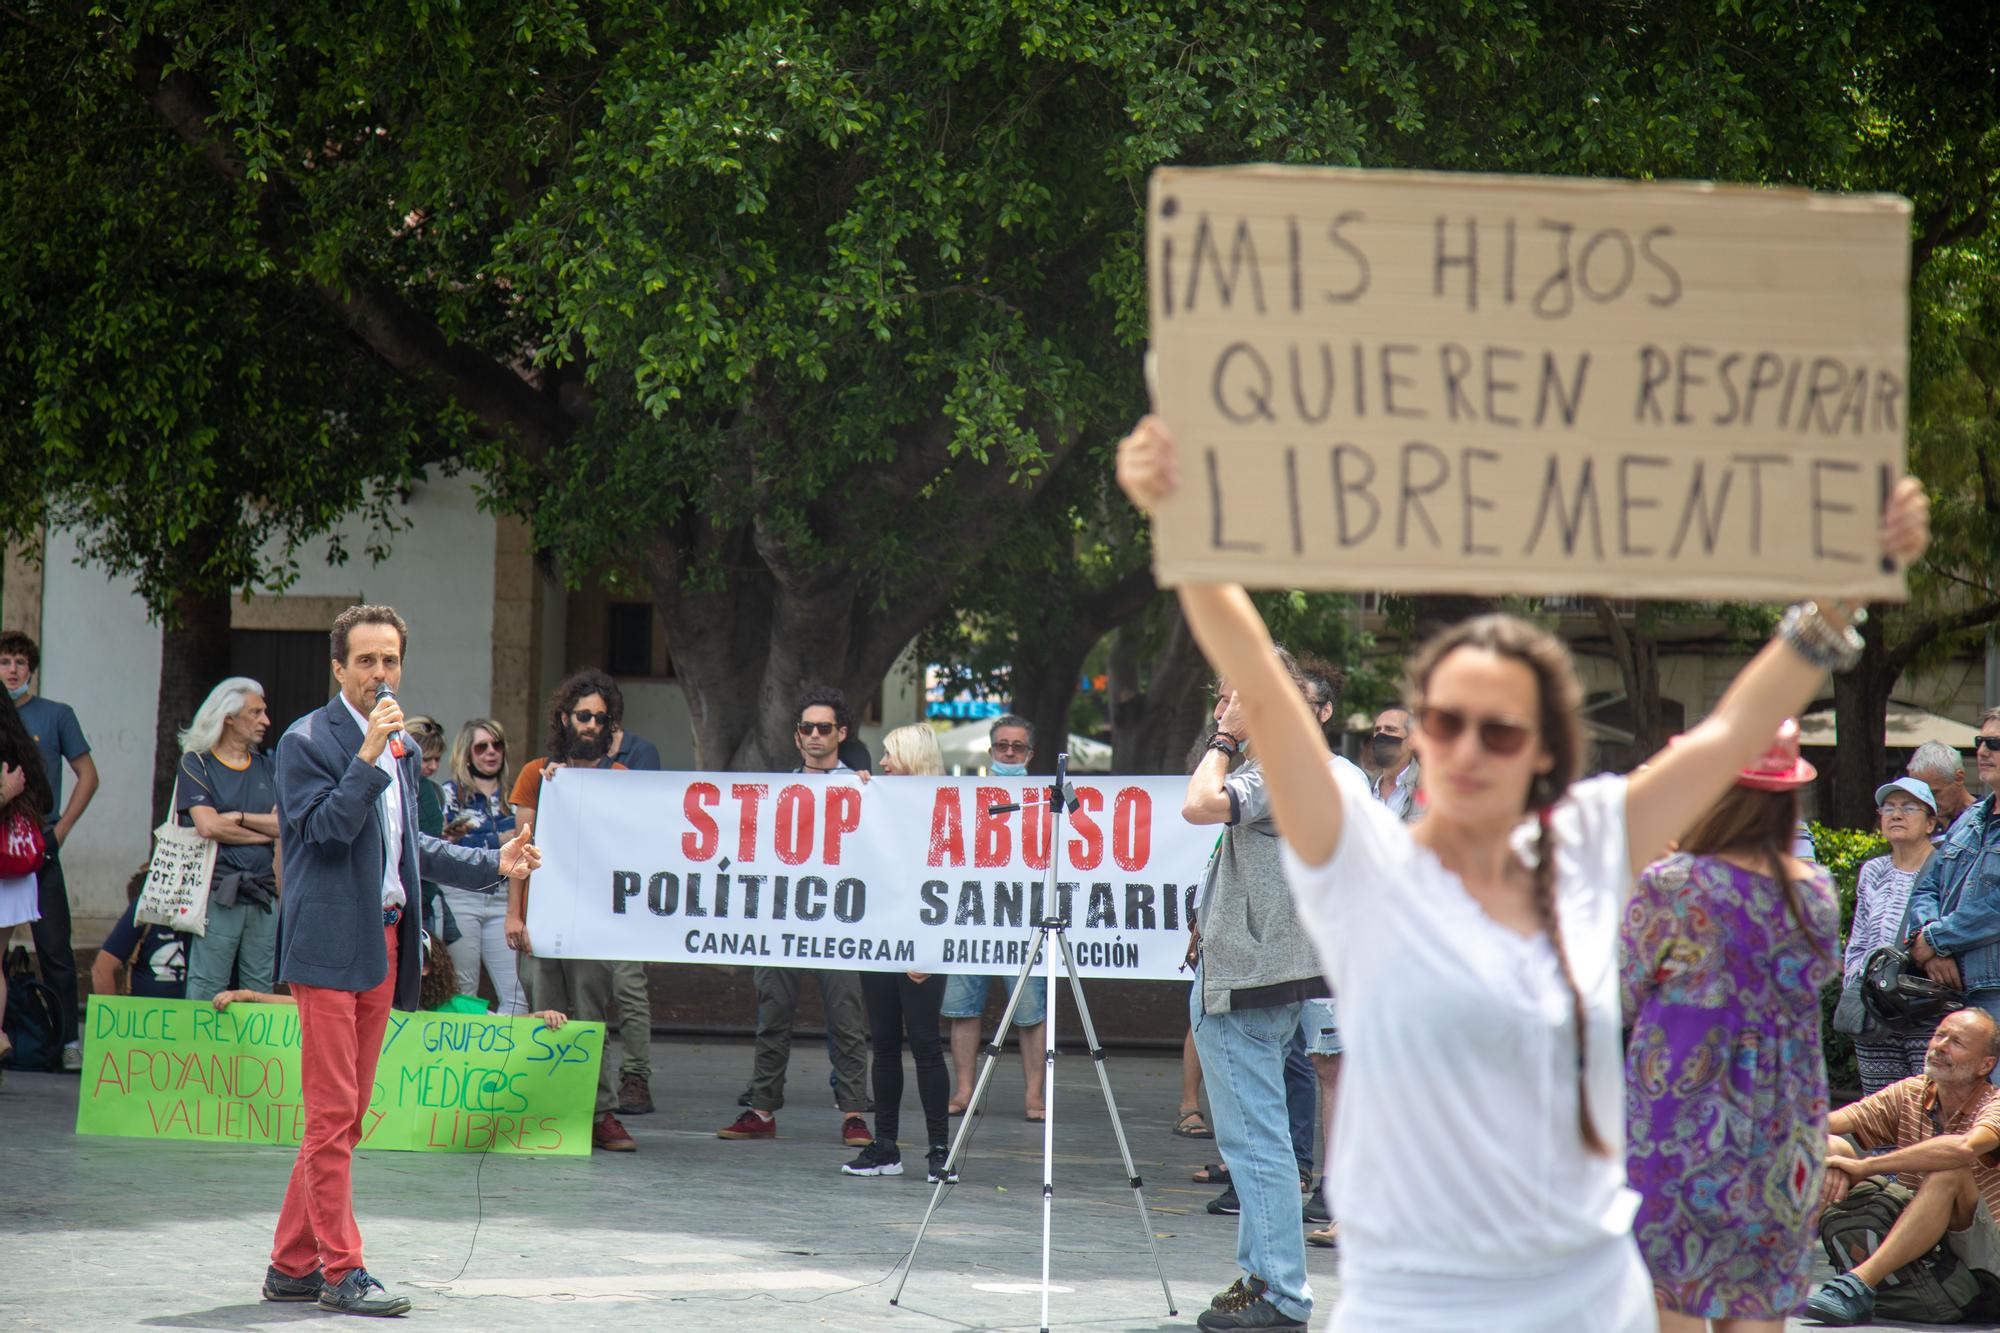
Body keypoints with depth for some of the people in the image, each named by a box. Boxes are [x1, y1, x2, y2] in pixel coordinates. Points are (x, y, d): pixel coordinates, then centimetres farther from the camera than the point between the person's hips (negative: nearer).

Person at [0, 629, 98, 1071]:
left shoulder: (56, 716, 4)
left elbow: (87, 775, 8)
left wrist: (61, 829, 1)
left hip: (40, 848, -2)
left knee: (54, 947, -5)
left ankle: (69, 1040, -3)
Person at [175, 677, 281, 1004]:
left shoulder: (266, 768, 16)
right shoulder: (196, 765, 3)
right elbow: (208, 826, -10)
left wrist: (238, 818, -8)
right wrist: (265, 831, -1)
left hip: (263, 893, 5)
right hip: (217, 893, -5)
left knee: (260, 994, 3)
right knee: (206, 993, -7)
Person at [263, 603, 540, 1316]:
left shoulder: (401, 749, 17)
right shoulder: (306, 741, -7)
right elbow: (326, 827, -18)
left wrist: (494, 864, 24)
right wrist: (369, 756, -24)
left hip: (382, 946, 8)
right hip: (328, 946, -8)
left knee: (345, 1117, 10)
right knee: (331, 1115, -7)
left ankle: (292, 1264, 17)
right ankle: (340, 1271, -5)